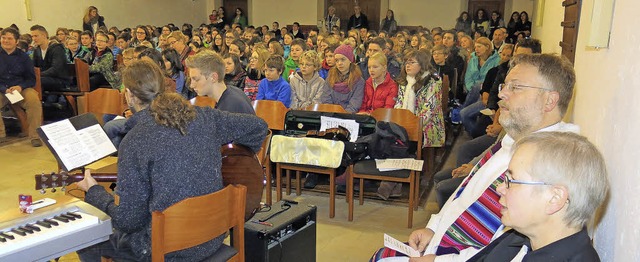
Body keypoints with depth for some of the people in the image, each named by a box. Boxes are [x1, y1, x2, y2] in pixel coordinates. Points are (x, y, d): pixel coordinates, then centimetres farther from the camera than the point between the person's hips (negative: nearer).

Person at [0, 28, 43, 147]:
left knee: (34, 101, -31)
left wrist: (20, 87, -13)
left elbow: (31, 79, 7)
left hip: (22, 89, 0)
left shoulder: (23, 57, 9)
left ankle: (35, 135, -20)